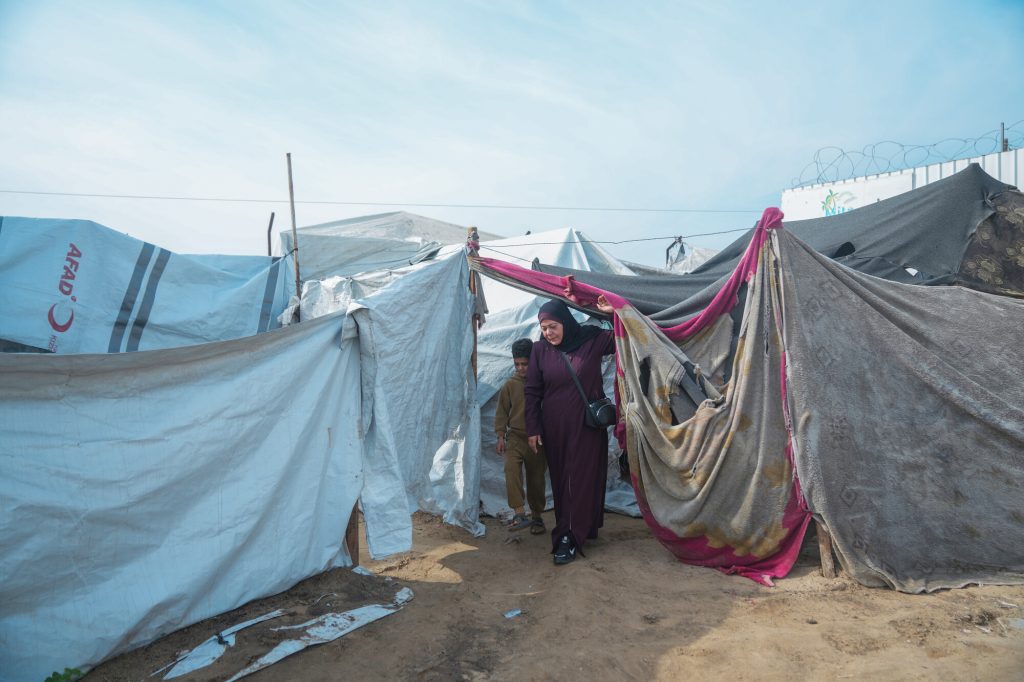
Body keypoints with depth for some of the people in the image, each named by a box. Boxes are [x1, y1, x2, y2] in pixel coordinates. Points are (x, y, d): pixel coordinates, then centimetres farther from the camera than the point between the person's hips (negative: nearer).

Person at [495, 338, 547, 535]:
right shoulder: (510, 385, 0)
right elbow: (502, 412, 6)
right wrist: (500, 436, 0)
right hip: (515, 436, 0)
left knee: (536, 479, 8)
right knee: (511, 468, -23)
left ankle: (537, 516, 26)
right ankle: (519, 513, -21)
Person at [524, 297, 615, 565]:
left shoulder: (592, 339, -8)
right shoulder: (540, 350, -4)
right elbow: (532, 392, 0)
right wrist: (532, 428, -1)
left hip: (587, 425, -2)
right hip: (555, 428, 2)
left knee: (581, 480, -1)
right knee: (561, 480, 10)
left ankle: (569, 538, 5)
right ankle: (579, 530, 27)